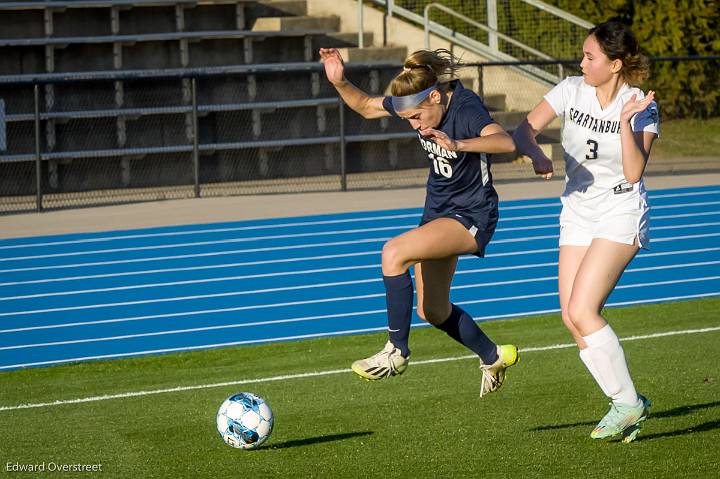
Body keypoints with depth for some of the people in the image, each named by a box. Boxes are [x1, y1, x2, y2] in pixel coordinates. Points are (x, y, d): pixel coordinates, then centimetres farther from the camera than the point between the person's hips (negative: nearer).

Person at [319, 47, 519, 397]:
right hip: (438, 211, 9)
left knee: (394, 252, -28)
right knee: (432, 311, 15)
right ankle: (493, 357, 38)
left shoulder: (466, 108, -25)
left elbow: (505, 142, -45)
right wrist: (340, 83, -7)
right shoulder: (414, 100, -4)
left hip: (472, 216, -9)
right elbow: (365, 106, 12)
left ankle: (396, 352, -20)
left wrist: (458, 144, -60)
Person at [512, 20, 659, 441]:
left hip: (621, 214, -5)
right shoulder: (572, 91, -3)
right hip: (578, 212, 5)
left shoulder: (643, 107, -13)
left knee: (582, 311, -18)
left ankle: (627, 402, -4)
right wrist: (537, 155, -24)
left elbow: (633, 172, -21)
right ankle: (628, 407, 9)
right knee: (572, 318, -3)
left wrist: (625, 121, -29)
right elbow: (524, 131, -4)